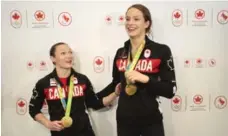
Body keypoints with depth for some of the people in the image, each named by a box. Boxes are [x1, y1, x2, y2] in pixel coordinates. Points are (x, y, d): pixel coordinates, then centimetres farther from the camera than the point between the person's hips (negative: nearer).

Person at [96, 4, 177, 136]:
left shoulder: (161, 51, -8)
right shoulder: (120, 53, 5)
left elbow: (170, 90, -11)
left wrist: (145, 78, -23)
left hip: (151, 121, -3)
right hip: (124, 120, 4)